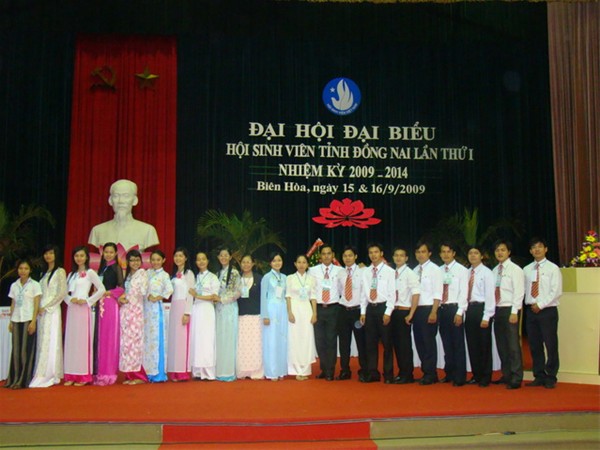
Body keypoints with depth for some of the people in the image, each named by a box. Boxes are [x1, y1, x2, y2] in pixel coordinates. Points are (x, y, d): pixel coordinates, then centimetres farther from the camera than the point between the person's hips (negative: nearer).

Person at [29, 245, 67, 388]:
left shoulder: (60, 272, -3)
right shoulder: (44, 272, 18)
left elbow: (62, 293, -10)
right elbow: (41, 293, 18)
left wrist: (46, 307, -11)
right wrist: (38, 308, 3)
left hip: (52, 311, -6)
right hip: (41, 311, 6)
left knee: (50, 342, -5)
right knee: (42, 343, 5)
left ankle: (49, 376, -2)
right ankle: (42, 375, 9)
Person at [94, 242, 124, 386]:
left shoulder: (116, 268, -1)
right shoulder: (101, 268, 17)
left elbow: (121, 288, -8)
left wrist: (107, 293, -10)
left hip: (111, 305, -6)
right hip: (101, 305, 6)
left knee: (110, 337, -4)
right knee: (100, 337, 5)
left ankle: (108, 373, 0)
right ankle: (100, 372, 11)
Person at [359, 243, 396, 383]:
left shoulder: (389, 271, -3)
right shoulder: (366, 272, 10)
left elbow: (392, 293, -6)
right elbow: (364, 293, 11)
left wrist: (388, 312, -13)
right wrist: (363, 312, 5)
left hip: (383, 308, -4)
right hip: (370, 308, 4)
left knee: (386, 343, 2)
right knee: (370, 343, 8)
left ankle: (388, 374, 11)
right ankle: (373, 373, 17)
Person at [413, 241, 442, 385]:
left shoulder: (434, 269, -4)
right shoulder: (415, 271, 12)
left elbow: (437, 293, -10)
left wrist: (433, 312, -17)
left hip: (428, 309, -6)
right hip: (417, 310, 6)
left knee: (429, 342, -3)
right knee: (419, 342, 9)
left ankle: (430, 374, 7)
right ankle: (426, 372, 19)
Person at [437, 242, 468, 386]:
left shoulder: (461, 270, -3)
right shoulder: (439, 271, 10)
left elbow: (463, 292, -8)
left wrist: (459, 312, -14)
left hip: (454, 308, -5)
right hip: (442, 309, 5)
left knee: (458, 344, 0)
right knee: (446, 343, 10)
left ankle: (459, 377, 7)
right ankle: (449, 374, 19)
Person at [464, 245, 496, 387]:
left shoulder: (486, 272, -6)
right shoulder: (467, 273, 11)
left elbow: (489, 295, -10)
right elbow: (466, 293, 10)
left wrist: (486, 317, -14)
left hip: (481, 309, -6)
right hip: (470, 309, 6)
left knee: (484, 344, 2)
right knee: (472, 344, 10)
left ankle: (485, 377, 14)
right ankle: (476, 375, 21)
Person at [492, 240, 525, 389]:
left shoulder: (515, 269, -5)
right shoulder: (494, 271, 14)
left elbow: (519, 292, -11)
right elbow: (492, 292, 13)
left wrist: (514, 312, -17)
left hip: (509, 310, -6)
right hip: (497, 310, 6)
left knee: (513, 345, -6)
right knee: (501, 345, 10)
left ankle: (516, 379, 0)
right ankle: (506, 375, 19)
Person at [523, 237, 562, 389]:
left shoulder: (553, 268, -1)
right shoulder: (527, 270, 12)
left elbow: (556, 291, -8)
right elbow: (524, 290, 11)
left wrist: (541, 304, -12)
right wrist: (531, 305, -4)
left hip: (548, 310, -4)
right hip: (531, 310, 4)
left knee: (551, 345, -2)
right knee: (534, 345, 7)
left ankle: (550, 378, 8)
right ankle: (539, 376, 16)